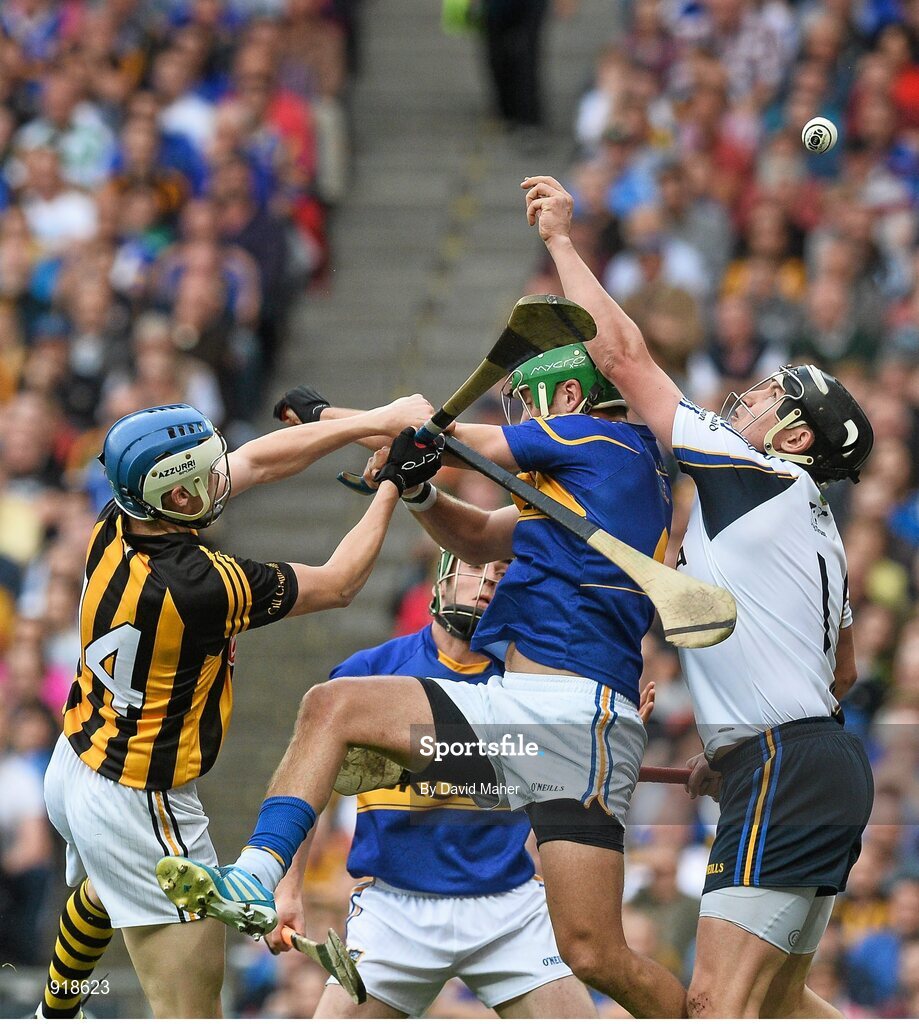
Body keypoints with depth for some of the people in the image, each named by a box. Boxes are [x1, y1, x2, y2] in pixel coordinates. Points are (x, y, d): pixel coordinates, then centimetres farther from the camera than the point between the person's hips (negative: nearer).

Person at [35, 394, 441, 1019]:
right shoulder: (200, 584, -31)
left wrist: (376, 421, 3)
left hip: (73, 771, 9)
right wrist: (392, 486, -4)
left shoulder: (116, 528, -10)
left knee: (100, 896, 40)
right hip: (140, 809, -9)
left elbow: (259, 461, 2)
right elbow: (338, 586, -13)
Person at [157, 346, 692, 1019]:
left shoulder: (604, 440, 0)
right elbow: (480, 540, 32)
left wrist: (330, 416, 19)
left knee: (594, 956, -14)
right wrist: (416, 488, 12)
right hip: (507, 708, 9)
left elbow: (449, 435, 8)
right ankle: (257, 878, -7)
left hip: (579, 713, -9)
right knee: (332, 706, 3)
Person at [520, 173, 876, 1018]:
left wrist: (562, 240, 3)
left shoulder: (756, 476, -6)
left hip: (784, 771, -10)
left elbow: (624, 355, -5)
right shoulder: (812, 526, 21)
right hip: (819, 759, 10)